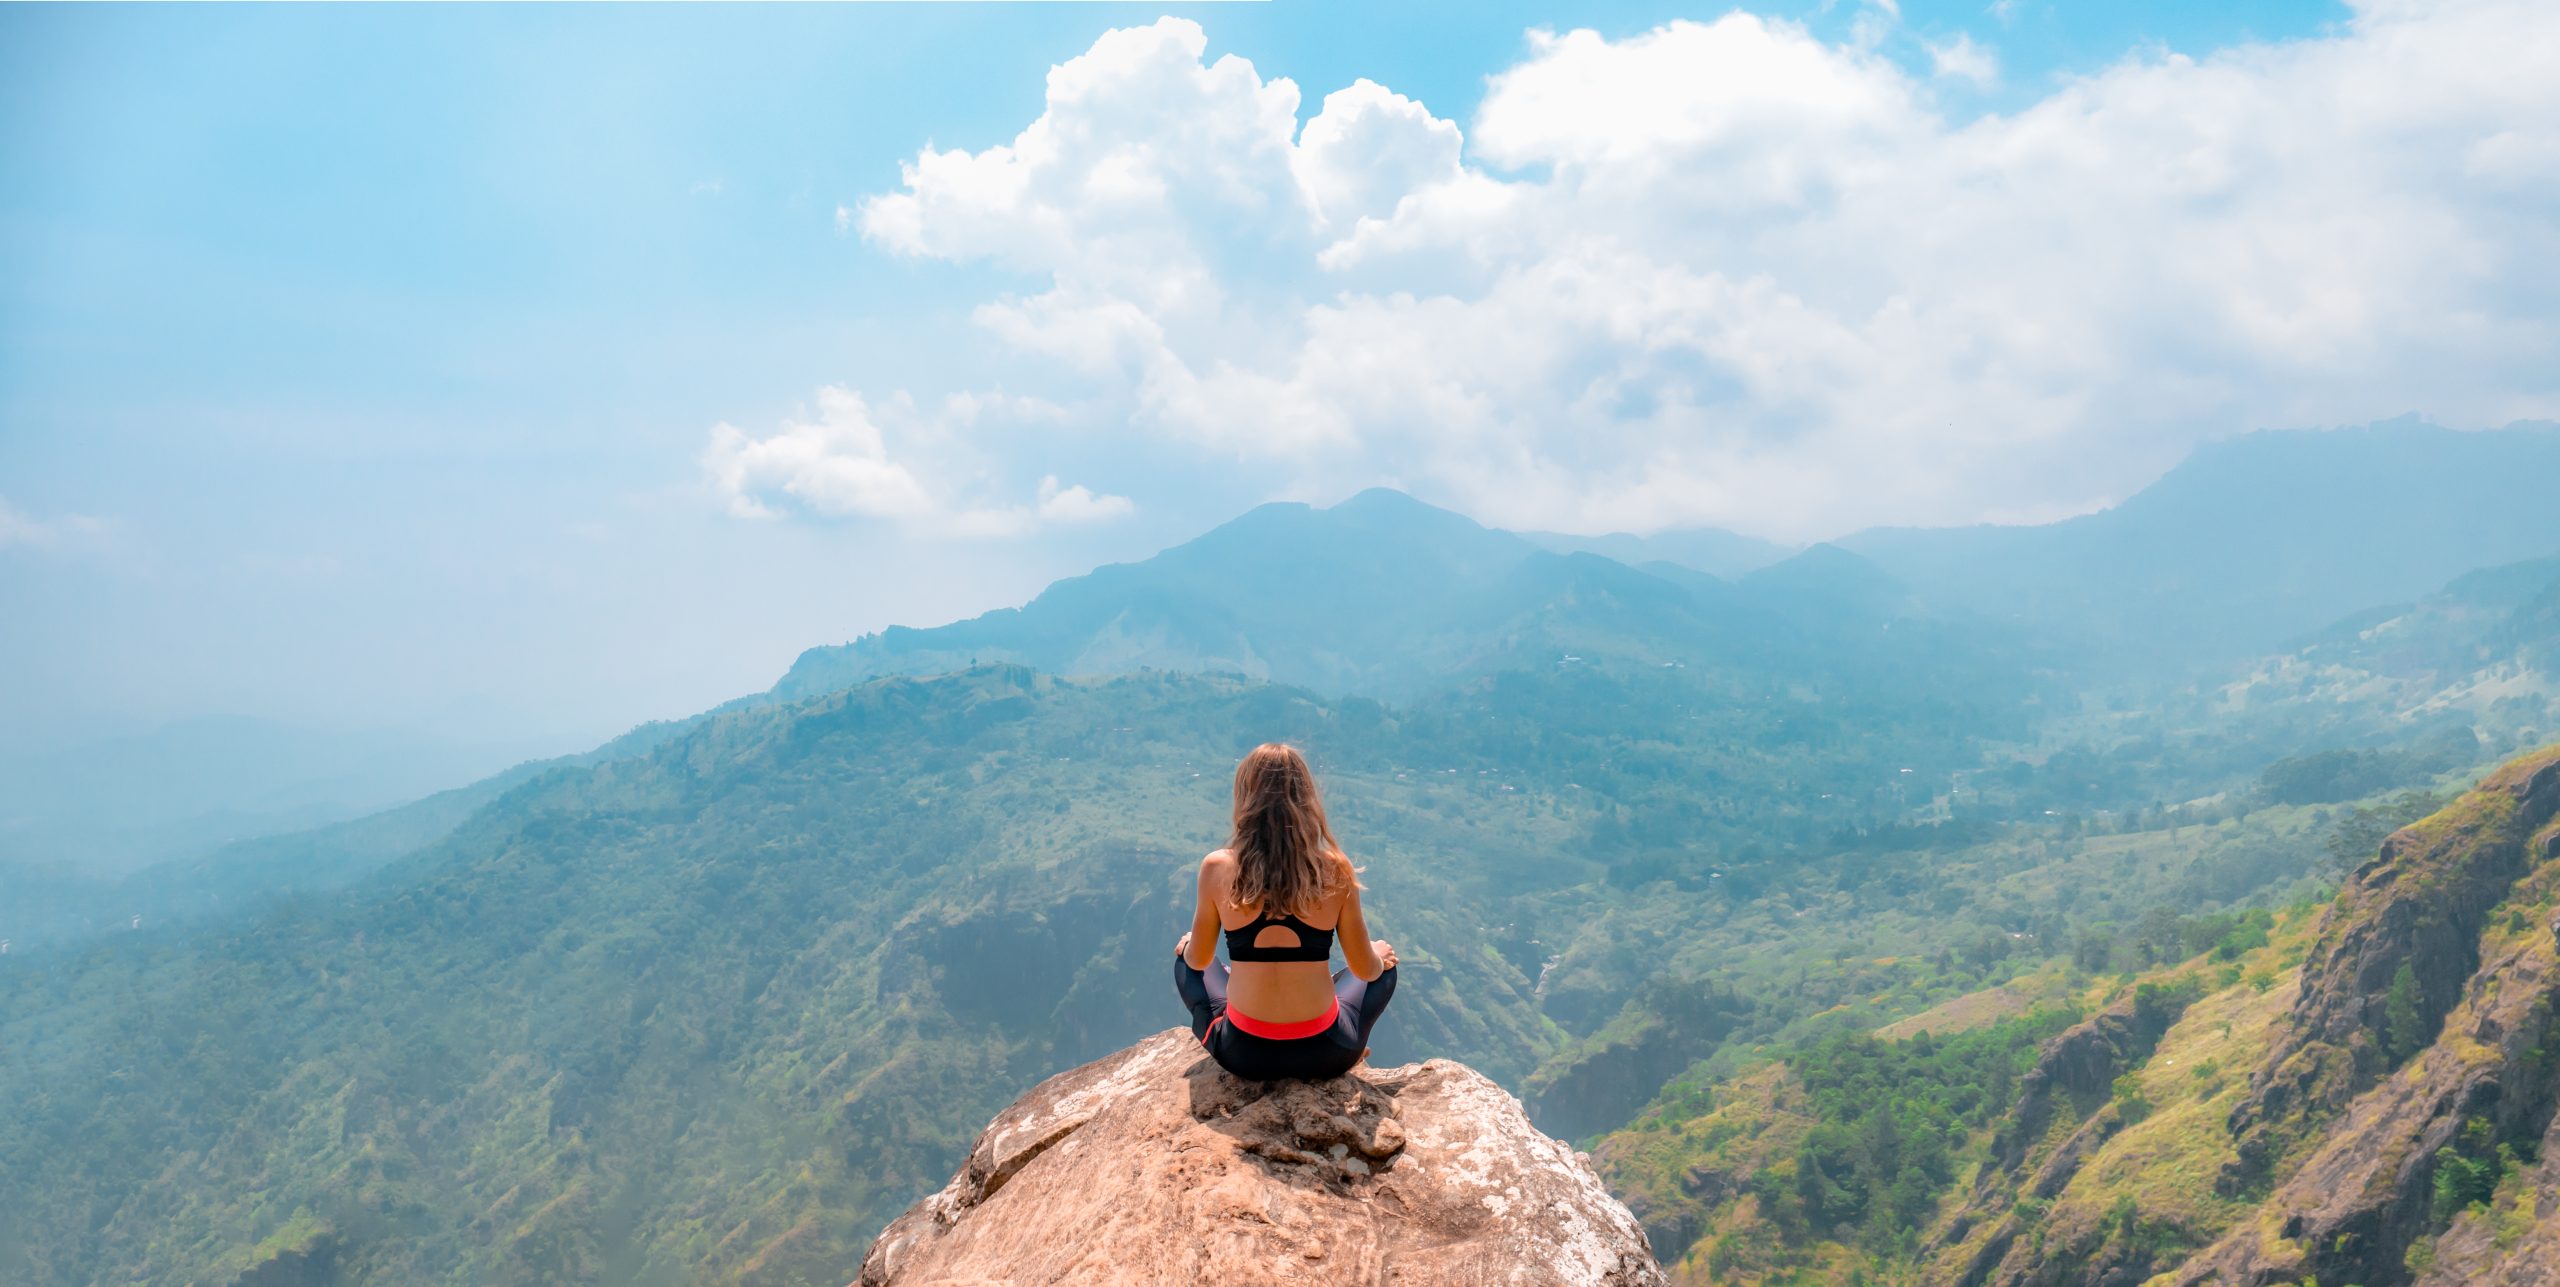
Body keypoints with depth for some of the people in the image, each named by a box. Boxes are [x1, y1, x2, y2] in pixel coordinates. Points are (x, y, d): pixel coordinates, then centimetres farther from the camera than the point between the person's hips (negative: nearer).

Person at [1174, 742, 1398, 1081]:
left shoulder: (1217, 869, -12)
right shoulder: (1336, 871, -12)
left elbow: (1199, 960, 2)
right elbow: (1365, 970, -2)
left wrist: (1187, 946, 26)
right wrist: (1379, 956, 22)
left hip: (1243, 1054, 0)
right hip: (1324, 1054, 0)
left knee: (1184, 958, 30)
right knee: (1385, 965, 30)